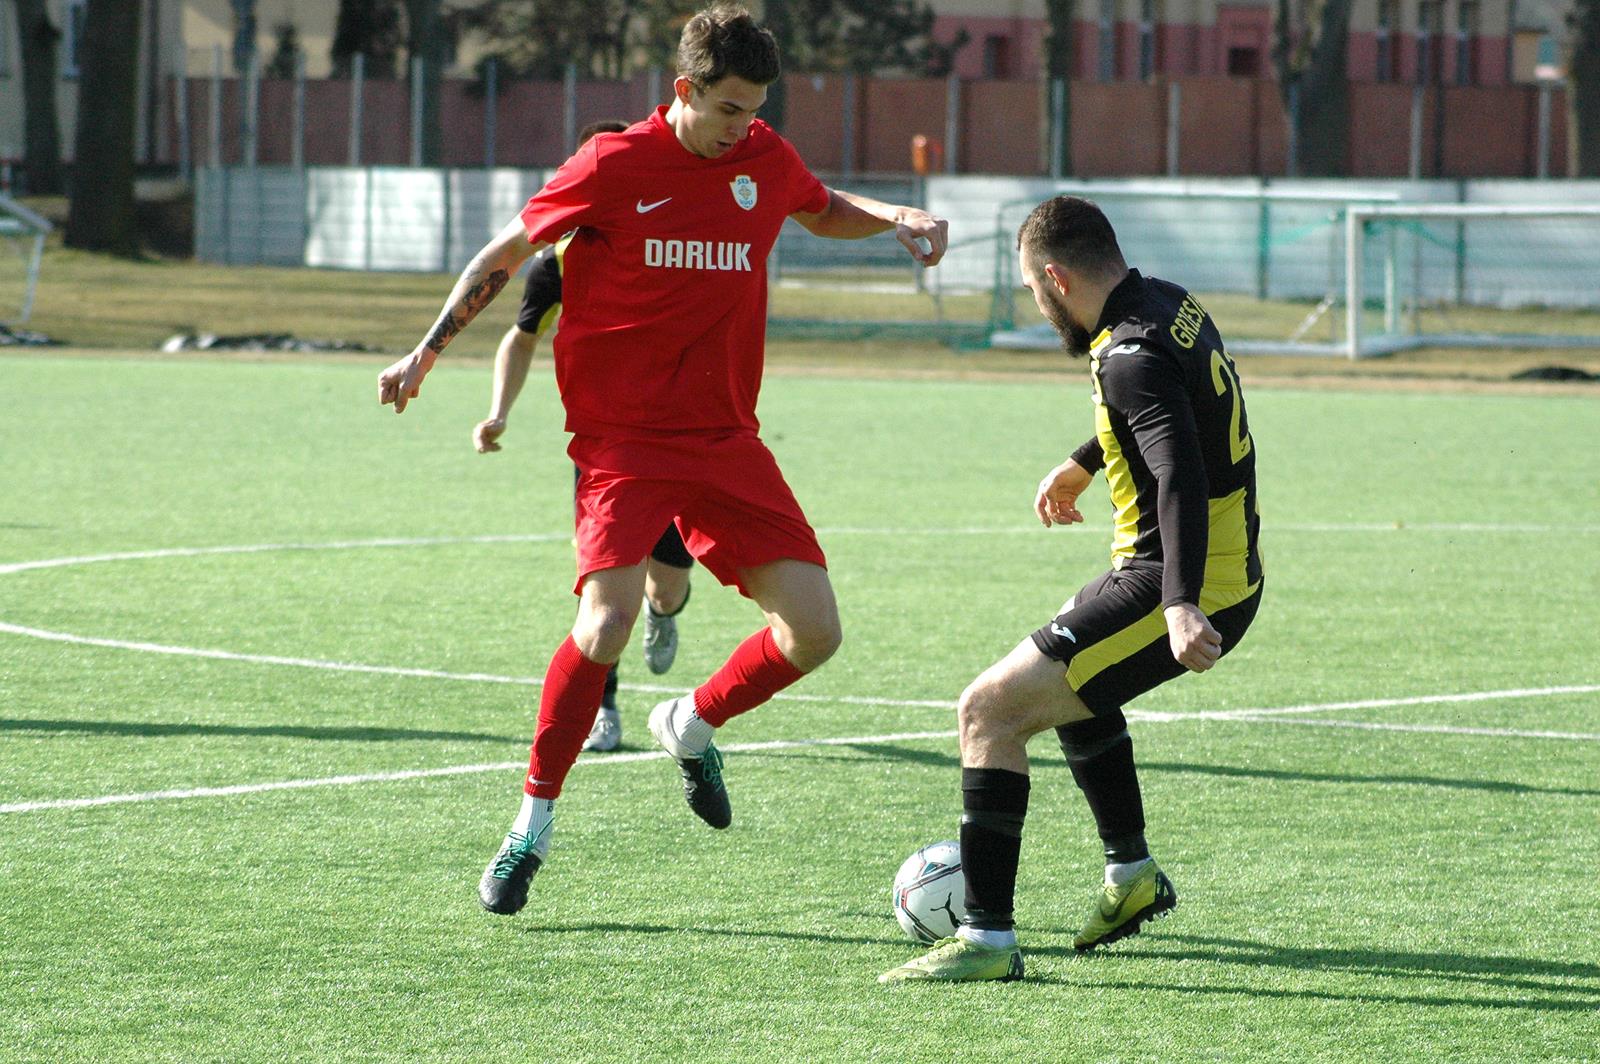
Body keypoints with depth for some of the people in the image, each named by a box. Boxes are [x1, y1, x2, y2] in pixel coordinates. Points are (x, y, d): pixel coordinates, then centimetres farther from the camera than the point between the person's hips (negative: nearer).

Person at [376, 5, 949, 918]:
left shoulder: (766, 160, 7)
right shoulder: (615, 167, -7)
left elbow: (826, 211, 30)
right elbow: (506, 255, 4)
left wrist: (899, 218, 11)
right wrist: (428, 352, -1)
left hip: (727, 440, 5)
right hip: (623, 439, -5)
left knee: (814, 631, -5)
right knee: (607, 622, -24)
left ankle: (693, 724, 24)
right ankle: (532, 827, -7)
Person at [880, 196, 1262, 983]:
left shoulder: (1133, 357, -22)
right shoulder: (1169, 305, 9)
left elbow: (1182, 479, -34)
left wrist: (1180, 606, -44)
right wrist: (1081, 465, 44)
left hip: (1179, 593, -10)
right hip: (1232, 579, 10)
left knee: (990, 710, -14)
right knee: (1067, 675, 36)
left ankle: (987, 937, -17)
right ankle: (1132, 875, 40)